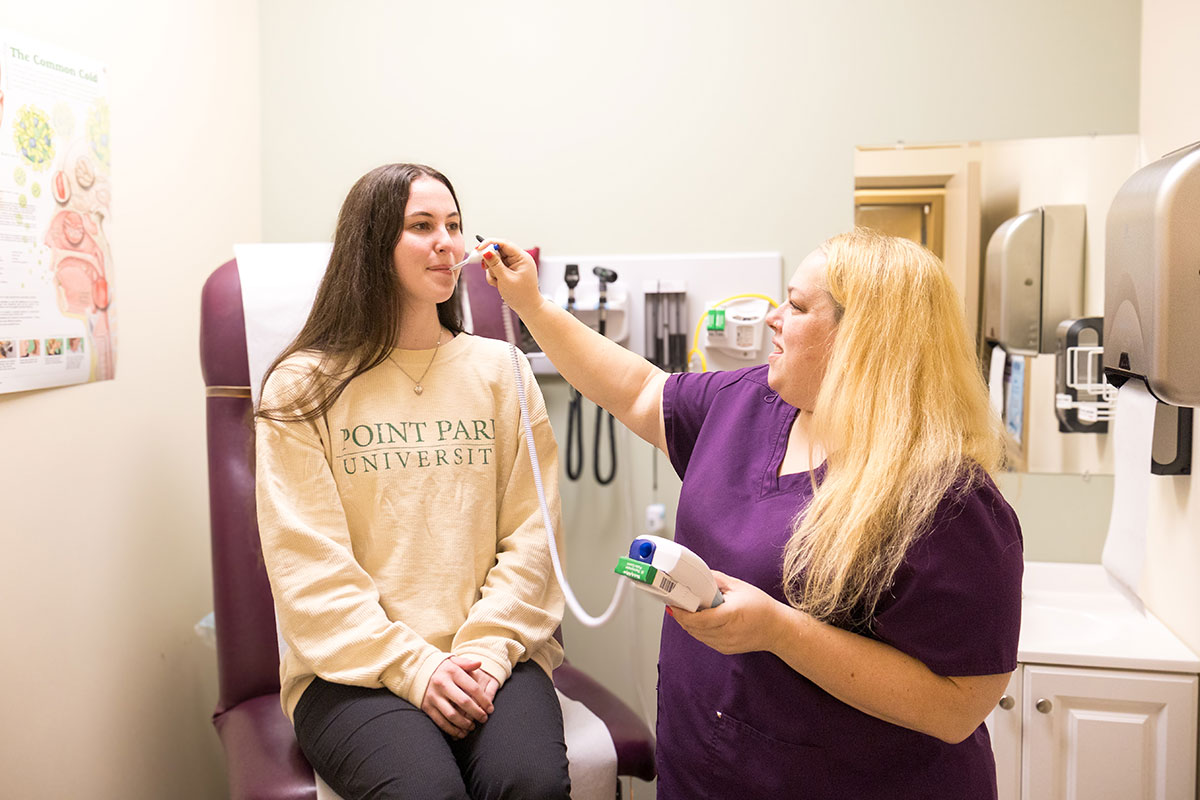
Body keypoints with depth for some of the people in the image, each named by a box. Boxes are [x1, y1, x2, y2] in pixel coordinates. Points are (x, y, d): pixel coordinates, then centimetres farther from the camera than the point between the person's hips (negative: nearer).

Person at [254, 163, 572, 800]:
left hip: (493, 657, 2)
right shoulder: (303, 388, 3)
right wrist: (415, 668, -12)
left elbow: (529, 533, 5)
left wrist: (486, 652, -8)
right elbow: (308, 560, -4)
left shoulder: (501, 371, 10)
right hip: (356, 669, -1)